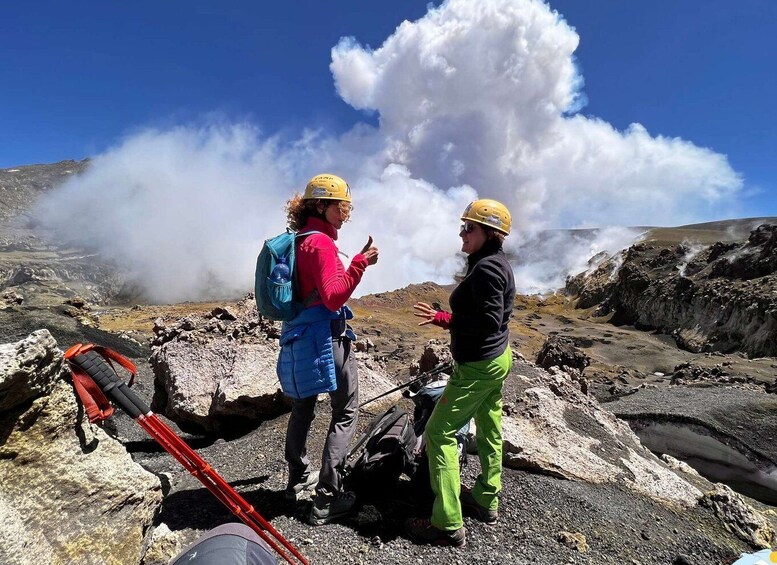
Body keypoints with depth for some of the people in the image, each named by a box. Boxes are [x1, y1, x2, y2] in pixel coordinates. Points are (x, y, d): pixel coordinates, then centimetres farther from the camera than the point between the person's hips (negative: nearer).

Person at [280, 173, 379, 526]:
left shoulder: (299, 239, 12)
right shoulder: (321, 242, -16)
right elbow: (333, 297, -25)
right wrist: (360, 263, -27)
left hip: (299, 334, 10)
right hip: (327, 335, -10)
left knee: (302, 409, 20)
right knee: (345, 413, 1)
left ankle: (298, 478, 36)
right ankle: (327, 498, 6)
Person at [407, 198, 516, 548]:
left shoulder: (486, 268, -22)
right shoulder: (496, 263, 8)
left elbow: (489, 322, -27)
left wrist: (442, 319, -19)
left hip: (479, 366, -11)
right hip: (498, 357, 11)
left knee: (439, 433, -4)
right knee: (489, 430, 20)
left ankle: (449, 526, 5)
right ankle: (486, 501, 38)